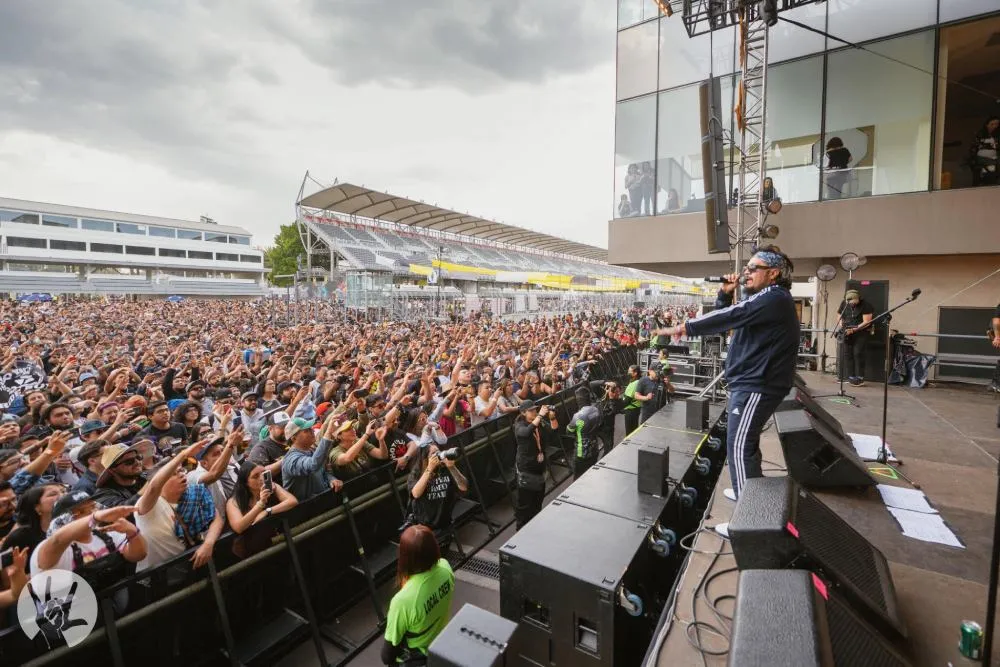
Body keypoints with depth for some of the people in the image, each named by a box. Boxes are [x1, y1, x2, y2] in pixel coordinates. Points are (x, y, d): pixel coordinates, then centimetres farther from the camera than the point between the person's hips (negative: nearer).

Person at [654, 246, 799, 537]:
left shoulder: (774, 299, -17)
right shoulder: (766, 299, 18)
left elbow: (729, 317, -24)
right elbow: (730, 316, 17)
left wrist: (685, 328, -20)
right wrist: (726, 293, 0)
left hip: (756, 386, -11)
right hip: (752, 382, 11)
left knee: (739, 447, -10)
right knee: (746, 444, 23)